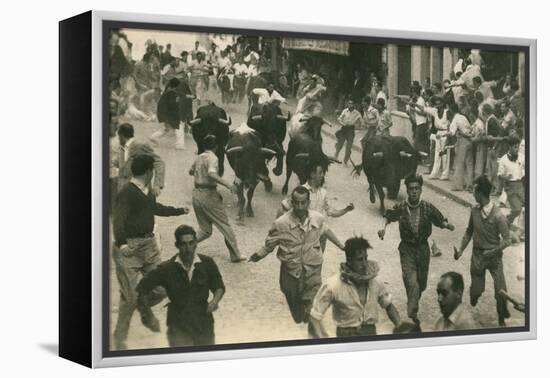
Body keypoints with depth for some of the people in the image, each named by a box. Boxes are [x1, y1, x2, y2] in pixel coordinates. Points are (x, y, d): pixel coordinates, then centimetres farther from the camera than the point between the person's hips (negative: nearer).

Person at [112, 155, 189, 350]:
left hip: (149, 244, 8)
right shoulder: (127, 192, -15)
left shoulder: (147, 191, 13)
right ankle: (120, 337, 11)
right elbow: (118, 220, -24)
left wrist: (180, 211, 47)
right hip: (129, 247, -8)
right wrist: (121, 243, -40)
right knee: (131, 296, -7)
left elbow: (156, 208, 33)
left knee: (160, 288, 3)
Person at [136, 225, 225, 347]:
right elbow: (142, 289, -1)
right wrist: (148, 317, -6)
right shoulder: (167, 269, -10)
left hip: (204, 322, 3)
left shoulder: (207, 263, -6)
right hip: (178, 327, -2)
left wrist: (215, 300, -14)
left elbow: (219, 287, 7)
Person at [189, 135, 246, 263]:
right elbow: (211, 173, -29)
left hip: (196, 194, 7)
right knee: (225, 226, 5)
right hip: (209, 194, -7)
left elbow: (191, 171, 28)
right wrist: (228, 185, -30)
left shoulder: (199, 158, 11)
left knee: (205, 230, 15)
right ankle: (235, 255, 7)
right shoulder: (212, 158, -11)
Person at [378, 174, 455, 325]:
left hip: (423, 248, 2)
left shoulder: (428, 207, -10)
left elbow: (440, 220, 0)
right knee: (412, 283, -16)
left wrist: (447, 225, -22)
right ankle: (412, 314, -9)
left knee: (422, 283, 15)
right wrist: (383, 227, -10)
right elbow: (388, 216, 8)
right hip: (407, 249, -2)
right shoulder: (400, 208, -11)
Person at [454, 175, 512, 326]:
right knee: (476, 290, 5)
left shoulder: (498, 216, -20)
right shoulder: (474, 211, -6)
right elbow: (469, 232, 9)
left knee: (501, 291, -7)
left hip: (494, 256, -3)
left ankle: (501, 318, 20)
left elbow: (506, 240, -16)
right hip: (477, 255, 3)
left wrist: (492, 252, -24)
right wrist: (461, 249, 2)